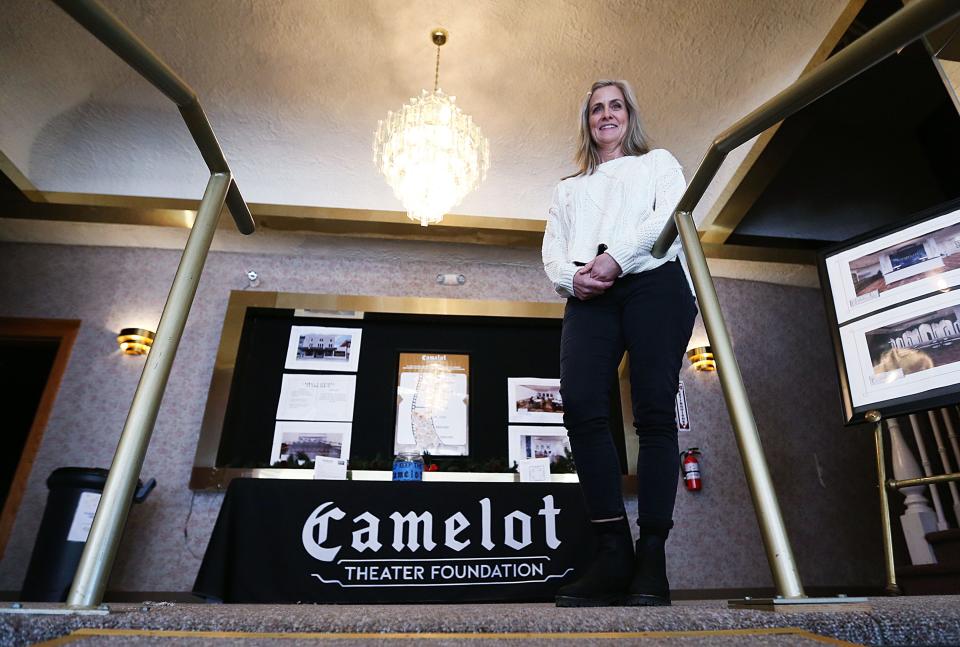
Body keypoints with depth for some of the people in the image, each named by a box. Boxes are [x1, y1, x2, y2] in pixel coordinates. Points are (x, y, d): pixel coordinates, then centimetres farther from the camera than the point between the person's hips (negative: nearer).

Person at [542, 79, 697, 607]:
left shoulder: (658, 163, 26)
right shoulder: (568, 188, 34)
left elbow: (671, 213, 3)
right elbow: (551, 251, 18)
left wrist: (615, 257, -13)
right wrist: (571, 276, -6)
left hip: (654, 284, -2)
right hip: (589, 299, 2)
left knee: (654, 411, -15)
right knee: (580, 405, -21)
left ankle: (651, 556, -13)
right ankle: (613, 550, -19)